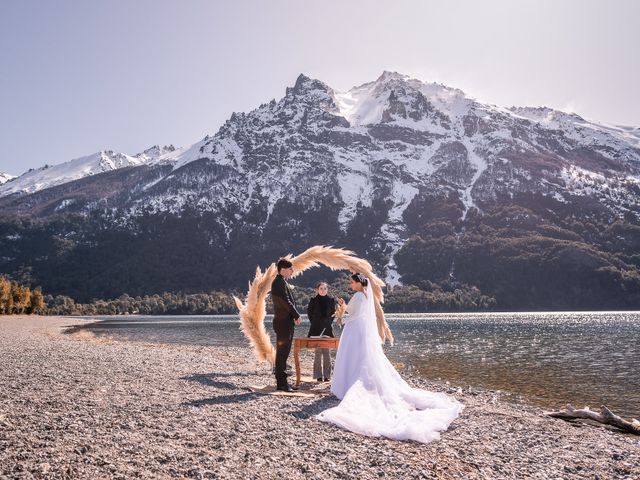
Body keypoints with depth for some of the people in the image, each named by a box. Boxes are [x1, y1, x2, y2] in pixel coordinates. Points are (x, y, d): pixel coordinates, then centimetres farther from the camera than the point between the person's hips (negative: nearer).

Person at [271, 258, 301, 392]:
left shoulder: (281, 282, 18)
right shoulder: (279, 282, -14)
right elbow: (286, 302, -19)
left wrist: (294, 317, 7)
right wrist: (297, 316, -9)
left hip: (286, 322, 10)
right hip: (283, 322, -10)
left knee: (283, 353, 13)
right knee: (282, 353, -6)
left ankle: (282, 382, 19)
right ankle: (281, 383, -1)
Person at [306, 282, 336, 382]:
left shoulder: (331, 301, 4)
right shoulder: (313, 301, 0)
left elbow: (333, 314, 12)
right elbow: (309, 313, 9)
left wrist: (328, 323, 4)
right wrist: (314, 323, 5)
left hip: (327, 329, 1)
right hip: (316, 330, -1)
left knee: (326, 352, 2)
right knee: (318, 352, 0)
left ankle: (327, 375, 8)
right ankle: (318, 375, 5)